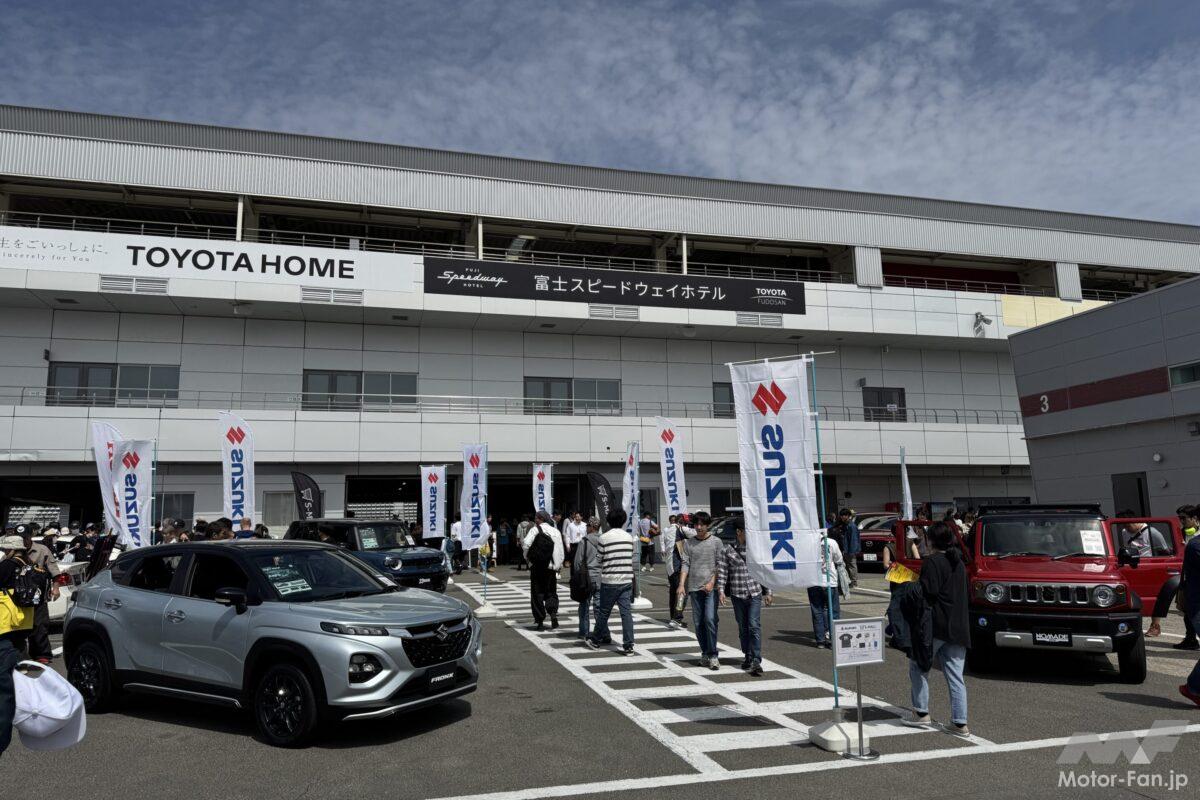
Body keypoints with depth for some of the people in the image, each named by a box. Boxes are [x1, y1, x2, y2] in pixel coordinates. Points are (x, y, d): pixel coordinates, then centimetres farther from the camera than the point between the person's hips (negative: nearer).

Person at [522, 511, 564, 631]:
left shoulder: (535, 530, -7)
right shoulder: (556, 532, 7)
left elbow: (526, 544, -19)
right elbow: (561, 551, 7)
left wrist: (527, 557, -1)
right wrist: (559, 565, 16)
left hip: (537, 566, -4)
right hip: (551, 568, 4)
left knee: (537, 594, 5)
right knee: (551, 592, 15)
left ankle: (540, 621, 6)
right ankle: (553, 613, -9)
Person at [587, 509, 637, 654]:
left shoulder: (604, 537, -7)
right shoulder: (629, 536, 5)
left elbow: (600, 559, 0)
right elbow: (631, 558, 9)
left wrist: (601, 576, 17)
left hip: (609, 580, -3)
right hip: (627, 580, 3)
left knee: (604, 612, 10)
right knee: (626, 612, 3)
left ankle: (595, 641, 26)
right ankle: (628, 646, 1)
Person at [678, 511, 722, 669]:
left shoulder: (716, 542, 5)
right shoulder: (689, 543, 11)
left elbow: (720, 564, 2)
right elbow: (685, 564, 5)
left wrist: (712, 582, -10)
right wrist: (681, 584, -8)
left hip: (711, 587, -3)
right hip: (694, 587, 3)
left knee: (710, 619, -14)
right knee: (698, 622, 5)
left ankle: (713, 655, -7)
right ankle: (705, 653, 17)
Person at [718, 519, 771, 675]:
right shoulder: (727, 550, 1)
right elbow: (722, 571, 0)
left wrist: (768, 592, 10)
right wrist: (721, 590, -9)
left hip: (755, 593, 0)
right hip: (737, 594, 0)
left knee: (754, 625, -11)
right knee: (743, 627, 9)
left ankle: (756, 661, -12)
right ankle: (748, 657, 24)